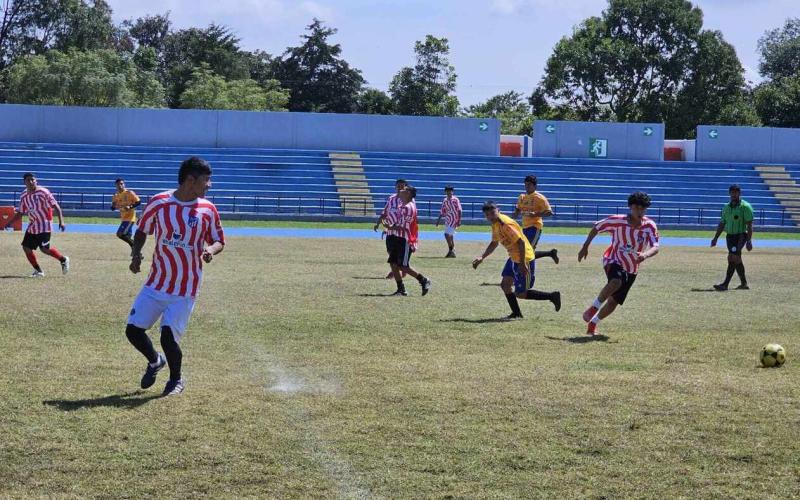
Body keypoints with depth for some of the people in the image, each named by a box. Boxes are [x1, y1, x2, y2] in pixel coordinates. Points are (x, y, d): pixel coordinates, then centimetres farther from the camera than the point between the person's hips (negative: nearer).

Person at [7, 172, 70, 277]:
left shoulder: (43, 192, -12)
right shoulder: (24, 196, 5)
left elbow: (56, 206, -13)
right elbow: (20, 212, 16)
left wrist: (61, 221, -21)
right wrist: (10, 222, 3)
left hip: (44, 225, -6)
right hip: (32, 226, 6)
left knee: (45, 249, -12)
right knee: (26, 247, -1)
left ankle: (63, 260, 13)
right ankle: (38, 271, 12)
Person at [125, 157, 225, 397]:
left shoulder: (207, 210, -4)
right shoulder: (158, 202, -5)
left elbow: (219, 241, 7)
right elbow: (142, 231, 9)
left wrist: (210, 250, -16)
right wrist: (136, 253, -8)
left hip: (185, 290, -2)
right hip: (156, 283, 2)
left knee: (168, 336, -12)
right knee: (133, 330, 0)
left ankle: (176, 379, 17)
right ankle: (155, 361, 33)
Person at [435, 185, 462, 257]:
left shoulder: (455, 200, -8)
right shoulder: (445, 201, 11)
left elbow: (459, 211, -10)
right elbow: (442, 211, 17)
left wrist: (459, 221, -17)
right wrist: (438, 220, 13)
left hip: (453, 219, -7)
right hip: (447, 219, 7)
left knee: (447, 234, -16)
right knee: (450, 236, 11)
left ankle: (451, 250, -9)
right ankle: (452, 252, 19)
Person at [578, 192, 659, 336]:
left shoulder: (650, 226, -13)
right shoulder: (618, 221, -16)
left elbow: (655, 247, -22)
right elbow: (596, 227, -3)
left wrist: (645, 255, -44)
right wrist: (585, 247, -3)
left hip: (631, 269, 3)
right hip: (613, 260, -3)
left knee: (614, 302, 4)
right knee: (616, 282, -36)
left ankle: (592, 325, 23)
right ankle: (594, 308, -19)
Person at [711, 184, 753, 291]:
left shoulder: (745, 206, -7)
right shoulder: (726, 207, 13)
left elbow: (749, 225, -11)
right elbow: (722, 224, 19)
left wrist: (749, 241, -18)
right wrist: (715, 238, 14)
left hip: (740, 236, -7)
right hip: (730, 236, 7)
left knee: (732, 258, -16)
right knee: (736, 260, 11)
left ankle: (725, 284, -19)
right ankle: (744, 284, 21)